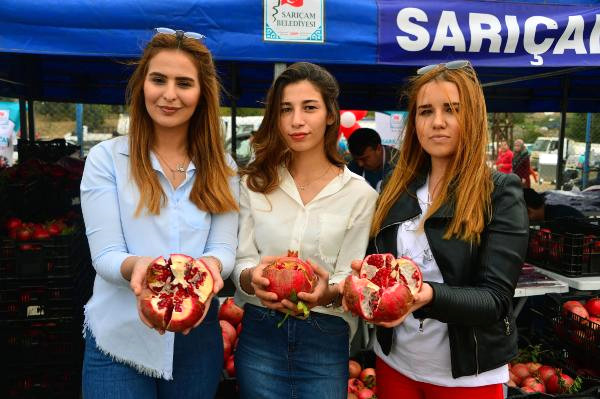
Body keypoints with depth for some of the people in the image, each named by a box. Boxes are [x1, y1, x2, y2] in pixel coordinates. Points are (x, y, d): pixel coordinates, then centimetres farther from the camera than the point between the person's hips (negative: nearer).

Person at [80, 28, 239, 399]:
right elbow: (104, 254, -9)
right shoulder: (106, 158, -5)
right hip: (120, 337, -2)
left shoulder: (222, 169, 2)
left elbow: (224, 248, -4)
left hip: (197, 337, 3)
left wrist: (210, 265, -27)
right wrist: (136, 267, -32)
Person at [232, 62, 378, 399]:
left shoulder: (360, 193, -4)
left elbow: (351, 279, -5)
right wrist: (253, 278, -23)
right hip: (260, 334, 2)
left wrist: (328, 293, -27)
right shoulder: (255, 184, 2)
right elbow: (241, 261, -1)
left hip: (325, 338, -1)